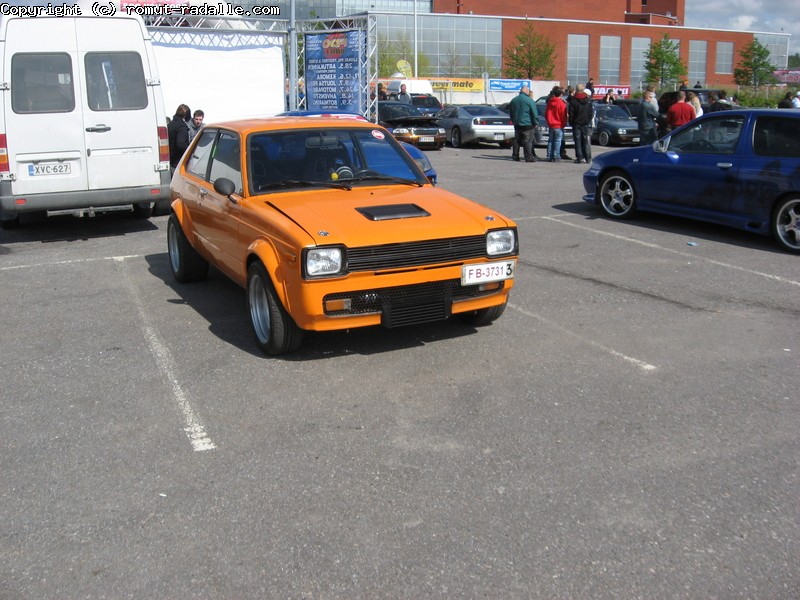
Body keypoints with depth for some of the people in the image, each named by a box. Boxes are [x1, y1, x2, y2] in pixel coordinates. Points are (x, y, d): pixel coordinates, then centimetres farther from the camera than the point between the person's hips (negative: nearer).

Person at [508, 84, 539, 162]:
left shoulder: (514, 100, 11)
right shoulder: (529, 100, -10)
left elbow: (510, 112, 19)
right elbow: (534, 113, -10)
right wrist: (535, 123, 0)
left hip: (517, 124, 6)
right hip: (527, 124, -6)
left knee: (517, 141, 11)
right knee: (528, 141, -5)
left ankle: (515, 156, 12)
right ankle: (529, 157, -7)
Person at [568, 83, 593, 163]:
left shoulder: (573, 100, -6)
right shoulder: (588, 100, 1)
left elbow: (571, 114, -6)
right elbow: (592, 112, 5)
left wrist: (571, 122, 5)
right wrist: (589, 120, 16)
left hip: (577, 124, -2)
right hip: (587, 123, 2)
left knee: (578, 141, 2)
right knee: (587, 141, 4)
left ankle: (580, 157, -2)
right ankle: (588, 158, 1)